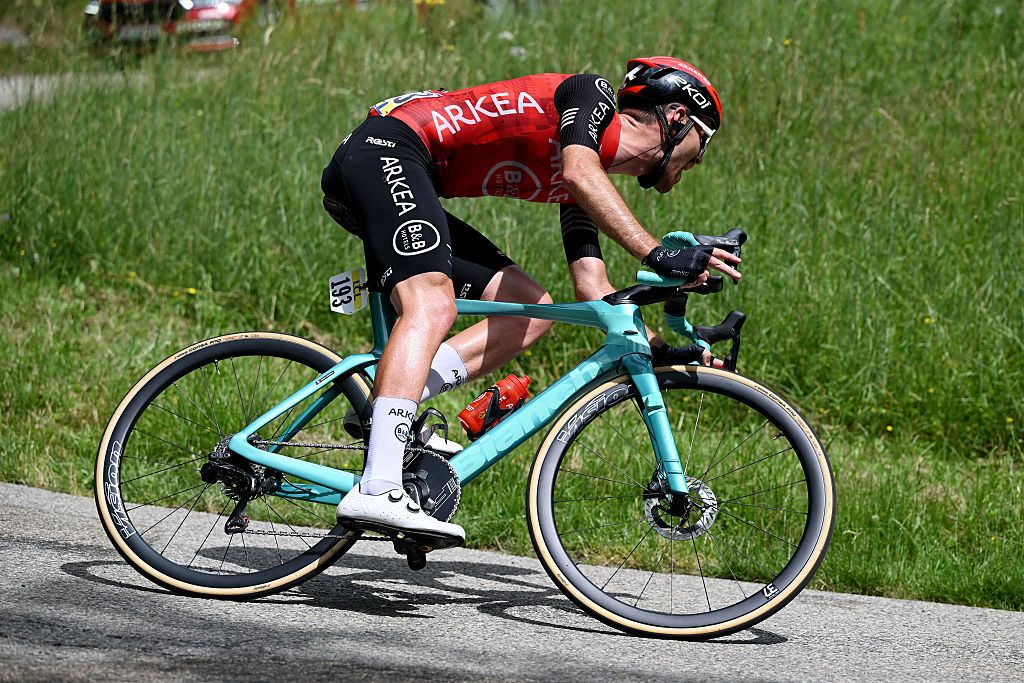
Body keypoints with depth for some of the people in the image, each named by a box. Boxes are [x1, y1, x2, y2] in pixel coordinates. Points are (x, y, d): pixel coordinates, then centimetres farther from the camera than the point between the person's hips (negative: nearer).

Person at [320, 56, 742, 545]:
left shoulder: (587, 189, 20)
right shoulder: (593, 94, -3)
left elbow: (593, 290, 16)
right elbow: (579, 174, -23)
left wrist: (661, 349, 6)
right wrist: (660, 257, -30)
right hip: (387, 148, -10)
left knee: (532, 311, 5)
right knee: (432, 306, -28)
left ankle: (384, 410, -8)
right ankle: (377, 492, -41)